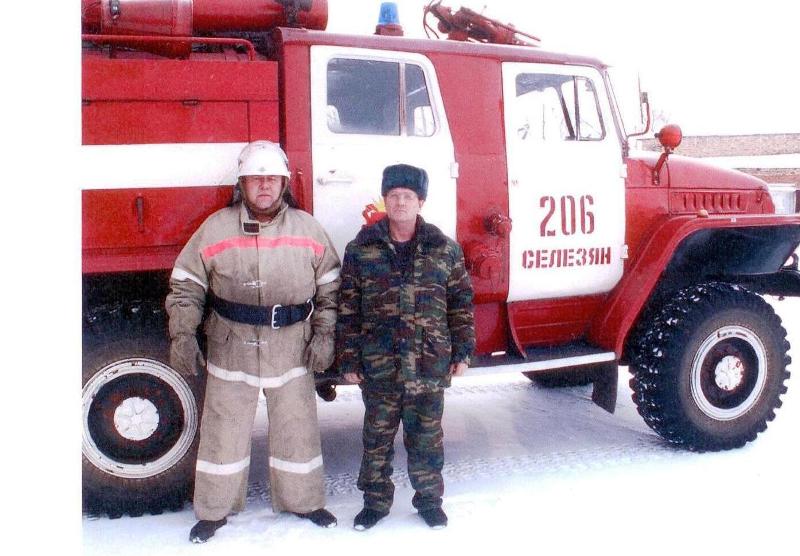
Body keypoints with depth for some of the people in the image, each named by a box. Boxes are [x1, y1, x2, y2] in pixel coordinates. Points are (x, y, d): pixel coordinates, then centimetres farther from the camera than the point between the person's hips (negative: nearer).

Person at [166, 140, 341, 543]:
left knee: (297, 428, 12)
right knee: (223, 430, 9)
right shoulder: (215, 228, -3)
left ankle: (303, 501, 32)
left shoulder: (308, 229, 0)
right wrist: (182, 336, -7)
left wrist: (324, 335, -2)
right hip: (230, 349, -1)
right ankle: (215, 509, 27)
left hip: (292, 350, 1)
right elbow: (185, 286, 1)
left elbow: (330, 289, 6)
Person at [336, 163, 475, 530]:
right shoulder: (361, 249, 0)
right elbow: (348, 310, 1)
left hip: (431, 364, 0)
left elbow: (461, 302, 7)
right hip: (379, 365, 0)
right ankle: (376, 500, 29)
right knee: (377, 435, 12)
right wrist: (349, 360, -1)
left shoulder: (444, 249, 2)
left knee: (426, 435, 12)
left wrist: (462, 352, 4)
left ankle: (429, 499, 31)